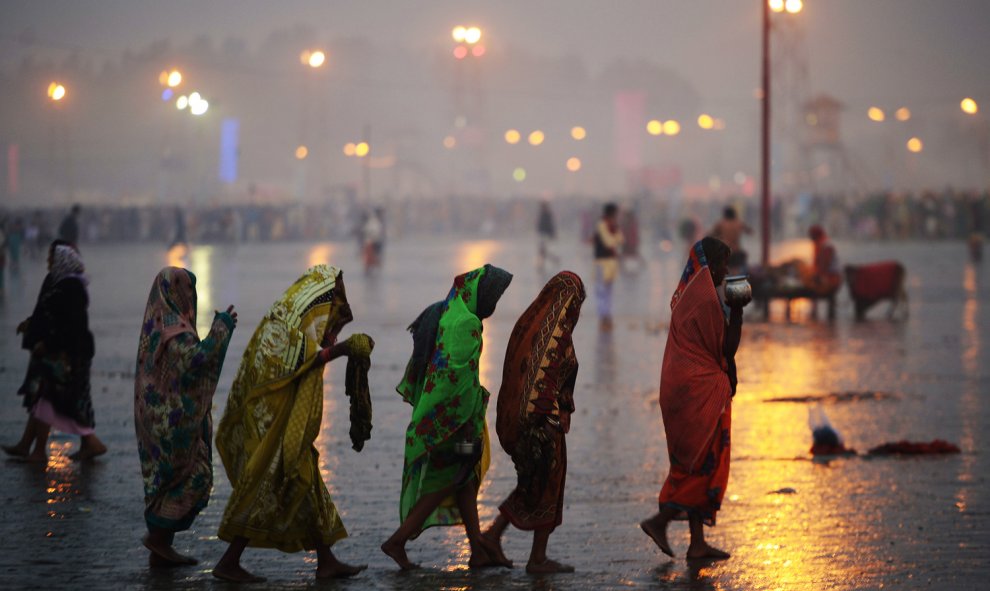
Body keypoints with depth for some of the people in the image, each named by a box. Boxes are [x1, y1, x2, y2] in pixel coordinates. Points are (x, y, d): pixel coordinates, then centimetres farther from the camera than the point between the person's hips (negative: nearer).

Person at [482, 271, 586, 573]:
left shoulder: (528, 322, 10)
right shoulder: (556, 330, -17)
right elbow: (546, 378, -24)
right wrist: (552, 422, -22)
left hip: (518, 413, 9)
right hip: (544, 420, -8)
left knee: (532, 484, 21)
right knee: (549, 486, 5)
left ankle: (494, 533, 14)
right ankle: (538, 558, 12)